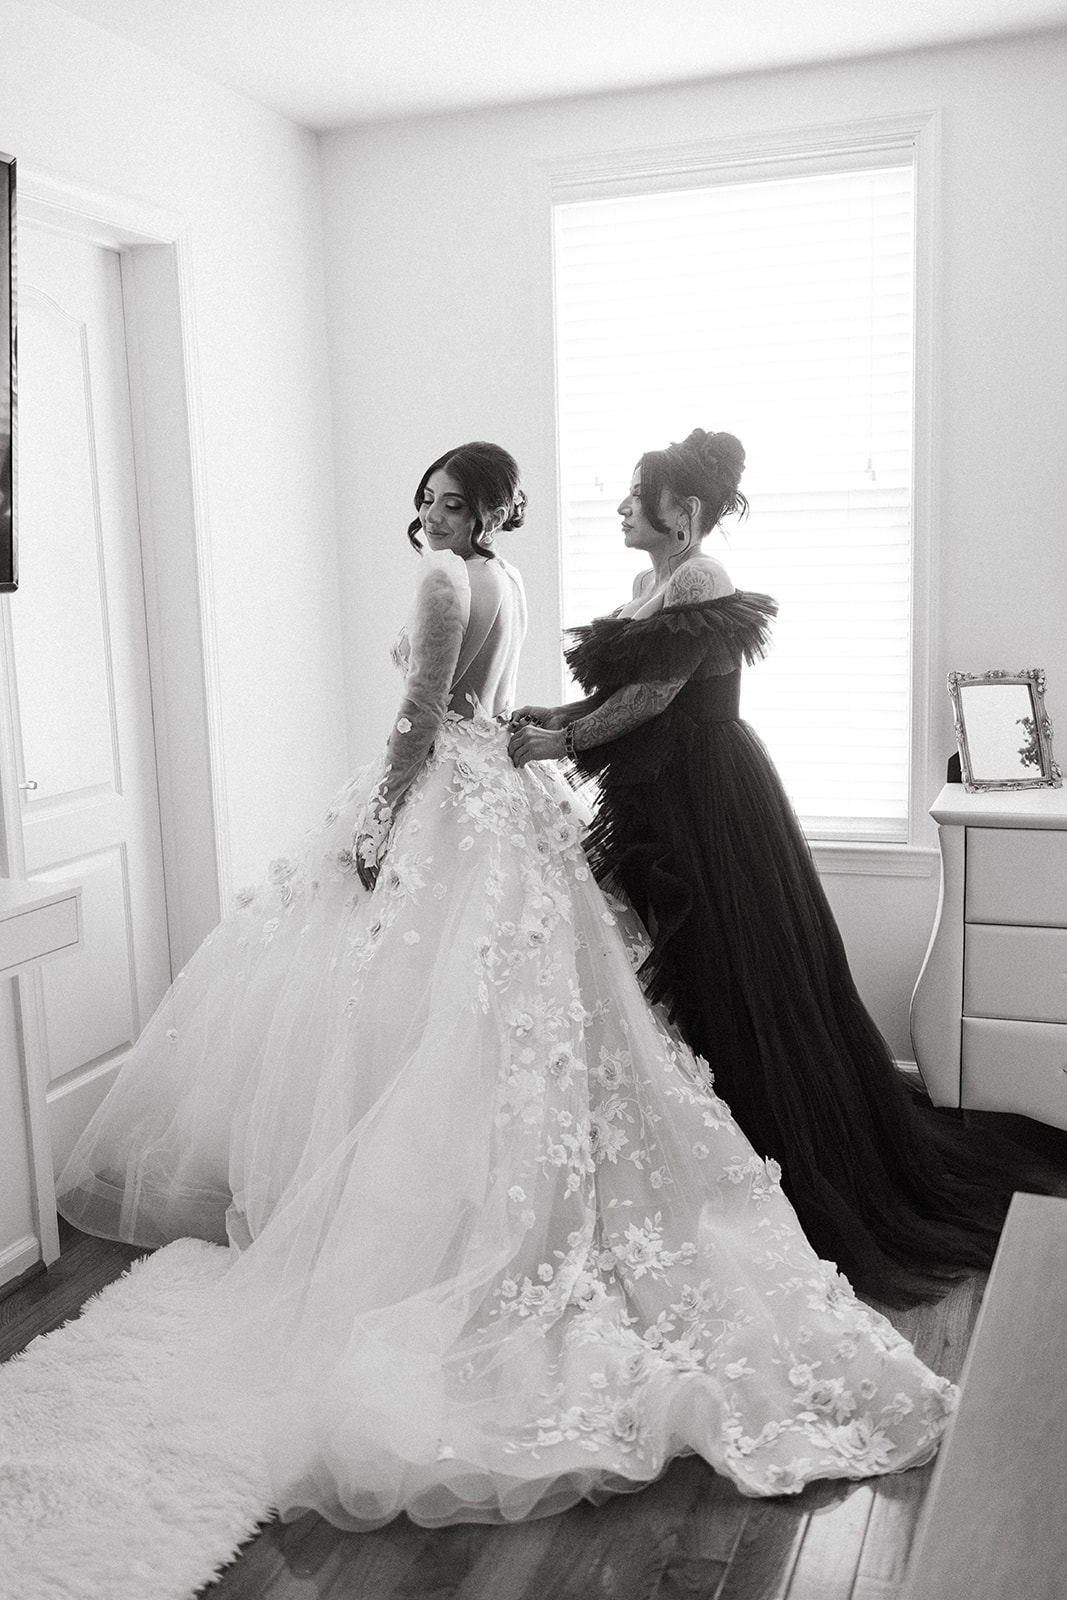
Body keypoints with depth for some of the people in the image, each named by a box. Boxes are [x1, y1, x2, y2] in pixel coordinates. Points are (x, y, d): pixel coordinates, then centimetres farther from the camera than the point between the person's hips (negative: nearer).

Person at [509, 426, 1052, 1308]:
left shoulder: (700, 585, -15)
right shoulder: (651, 582, 13)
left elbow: (653, 696, -20)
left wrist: (559, 742, -15)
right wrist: (555, 714, 3)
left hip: (710, 803, -9)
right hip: (663, 804, 9)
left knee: (736, 978, -1)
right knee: (679, 970, 14)